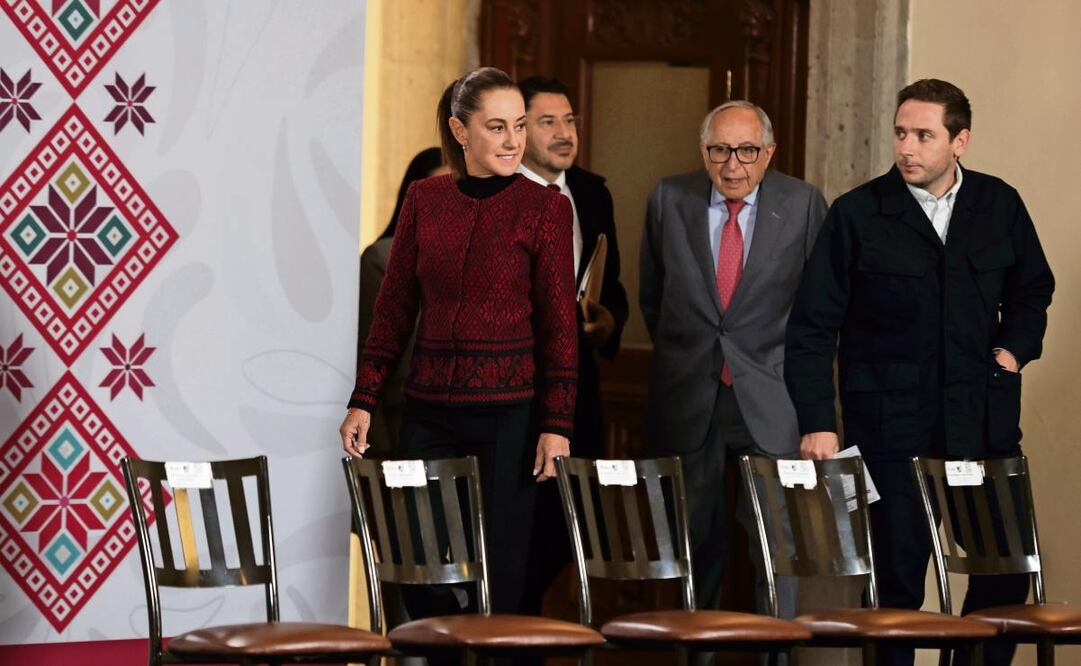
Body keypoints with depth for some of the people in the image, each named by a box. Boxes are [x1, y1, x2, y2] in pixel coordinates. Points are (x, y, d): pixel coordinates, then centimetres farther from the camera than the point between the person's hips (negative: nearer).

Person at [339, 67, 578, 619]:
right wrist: (363, 401, 5)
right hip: (429, 408, 3)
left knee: (499, 573, 0)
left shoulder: (544, 208, -2)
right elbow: (394, 309, 11)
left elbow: (559, 325, -3)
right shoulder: (424, 200, 7)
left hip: (508, 409, -3)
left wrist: (557, 425, -9)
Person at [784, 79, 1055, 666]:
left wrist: (1014, 348, 5)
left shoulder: (999, 205, 6)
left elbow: (1032, 290, 23)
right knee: (896, 578, 0)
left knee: (1007, 573, 3)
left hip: (983, 418, 3)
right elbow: (812, 327, -3)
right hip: (892, 429, -3)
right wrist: (817, 423, -9)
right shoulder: (856, 215, -4)